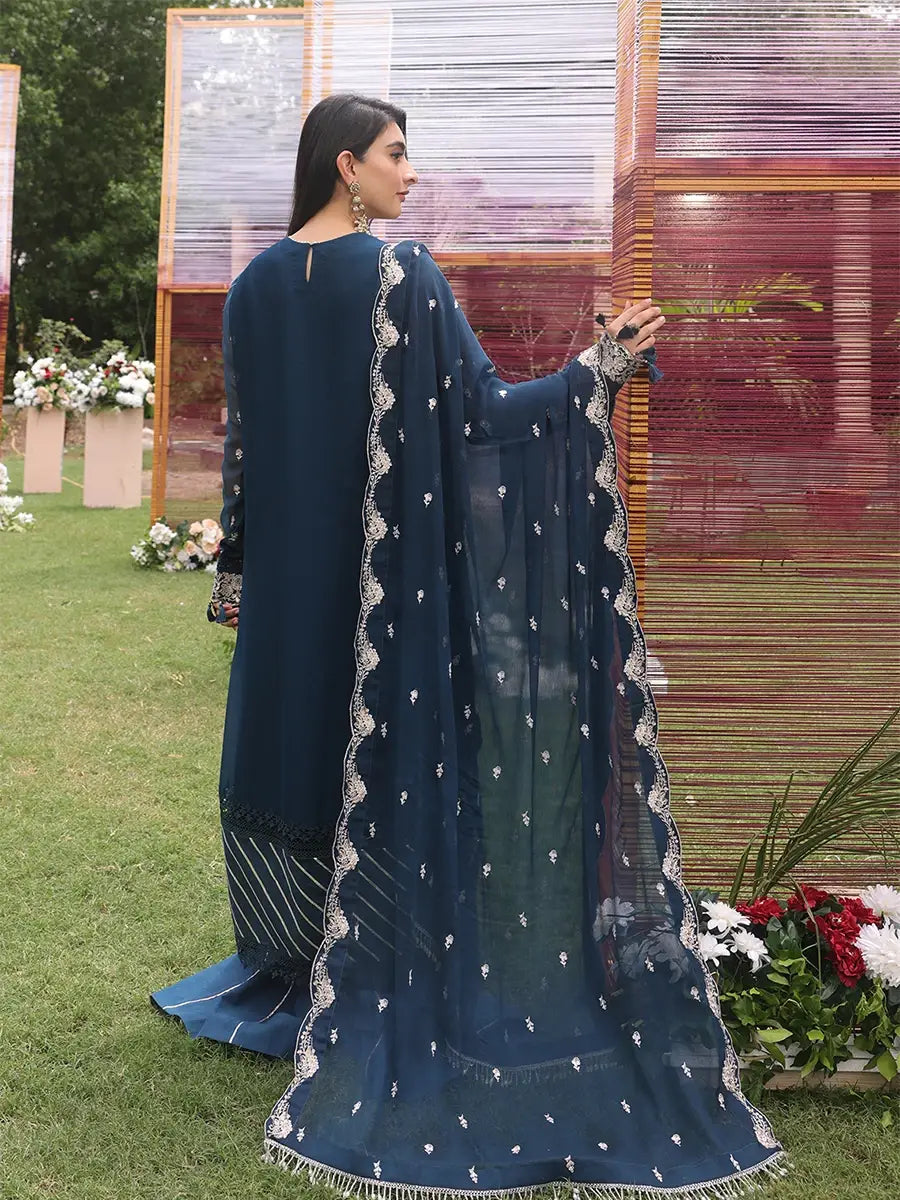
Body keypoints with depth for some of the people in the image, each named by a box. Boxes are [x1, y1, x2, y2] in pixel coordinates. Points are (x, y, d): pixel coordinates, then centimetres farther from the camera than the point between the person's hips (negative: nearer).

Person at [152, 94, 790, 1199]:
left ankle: (292, 974, 27)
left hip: (287, 568, 5)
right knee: (380, 749, 6)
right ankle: (359, 978, 16)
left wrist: (236, 568, 15)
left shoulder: (255, 286, 4)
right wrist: (600, 369, -10)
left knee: (283, 747, 16)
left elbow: (241, 441, 8)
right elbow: (482, 410, -15)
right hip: (384, 566, -5)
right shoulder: (401, 275, -12)